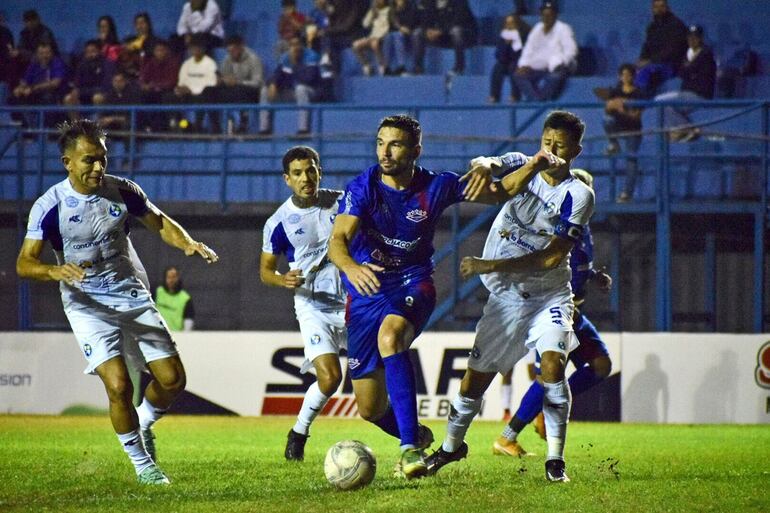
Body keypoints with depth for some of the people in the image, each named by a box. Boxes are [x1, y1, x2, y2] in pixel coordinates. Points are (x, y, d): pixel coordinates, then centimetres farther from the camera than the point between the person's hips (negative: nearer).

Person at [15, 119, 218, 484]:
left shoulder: (122, 191, -3)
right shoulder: (50, 206, -13)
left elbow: (160, 223, 11)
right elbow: (24, 263, -14)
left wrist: (187, 243, -10)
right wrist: (56, 271, -35)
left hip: (133, 297, 4)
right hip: (87, 305, -4)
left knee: (172, 378, -2)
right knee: (118, 385, -19)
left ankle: (143, 425, 30)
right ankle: (142, 463, 0)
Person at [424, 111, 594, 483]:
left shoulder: (578, 195, -11)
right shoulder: (523, 167, -1)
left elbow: (552, 257, -17)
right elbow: (483, 165, -20)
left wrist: (490, 266, -22)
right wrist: (483, 168, -46)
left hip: (550, 295, -2)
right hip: (505, 296, 2)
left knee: (552, 363, -24)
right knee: (476, 378, 4)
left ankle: (555, 458, -14)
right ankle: (451, 445, 29)